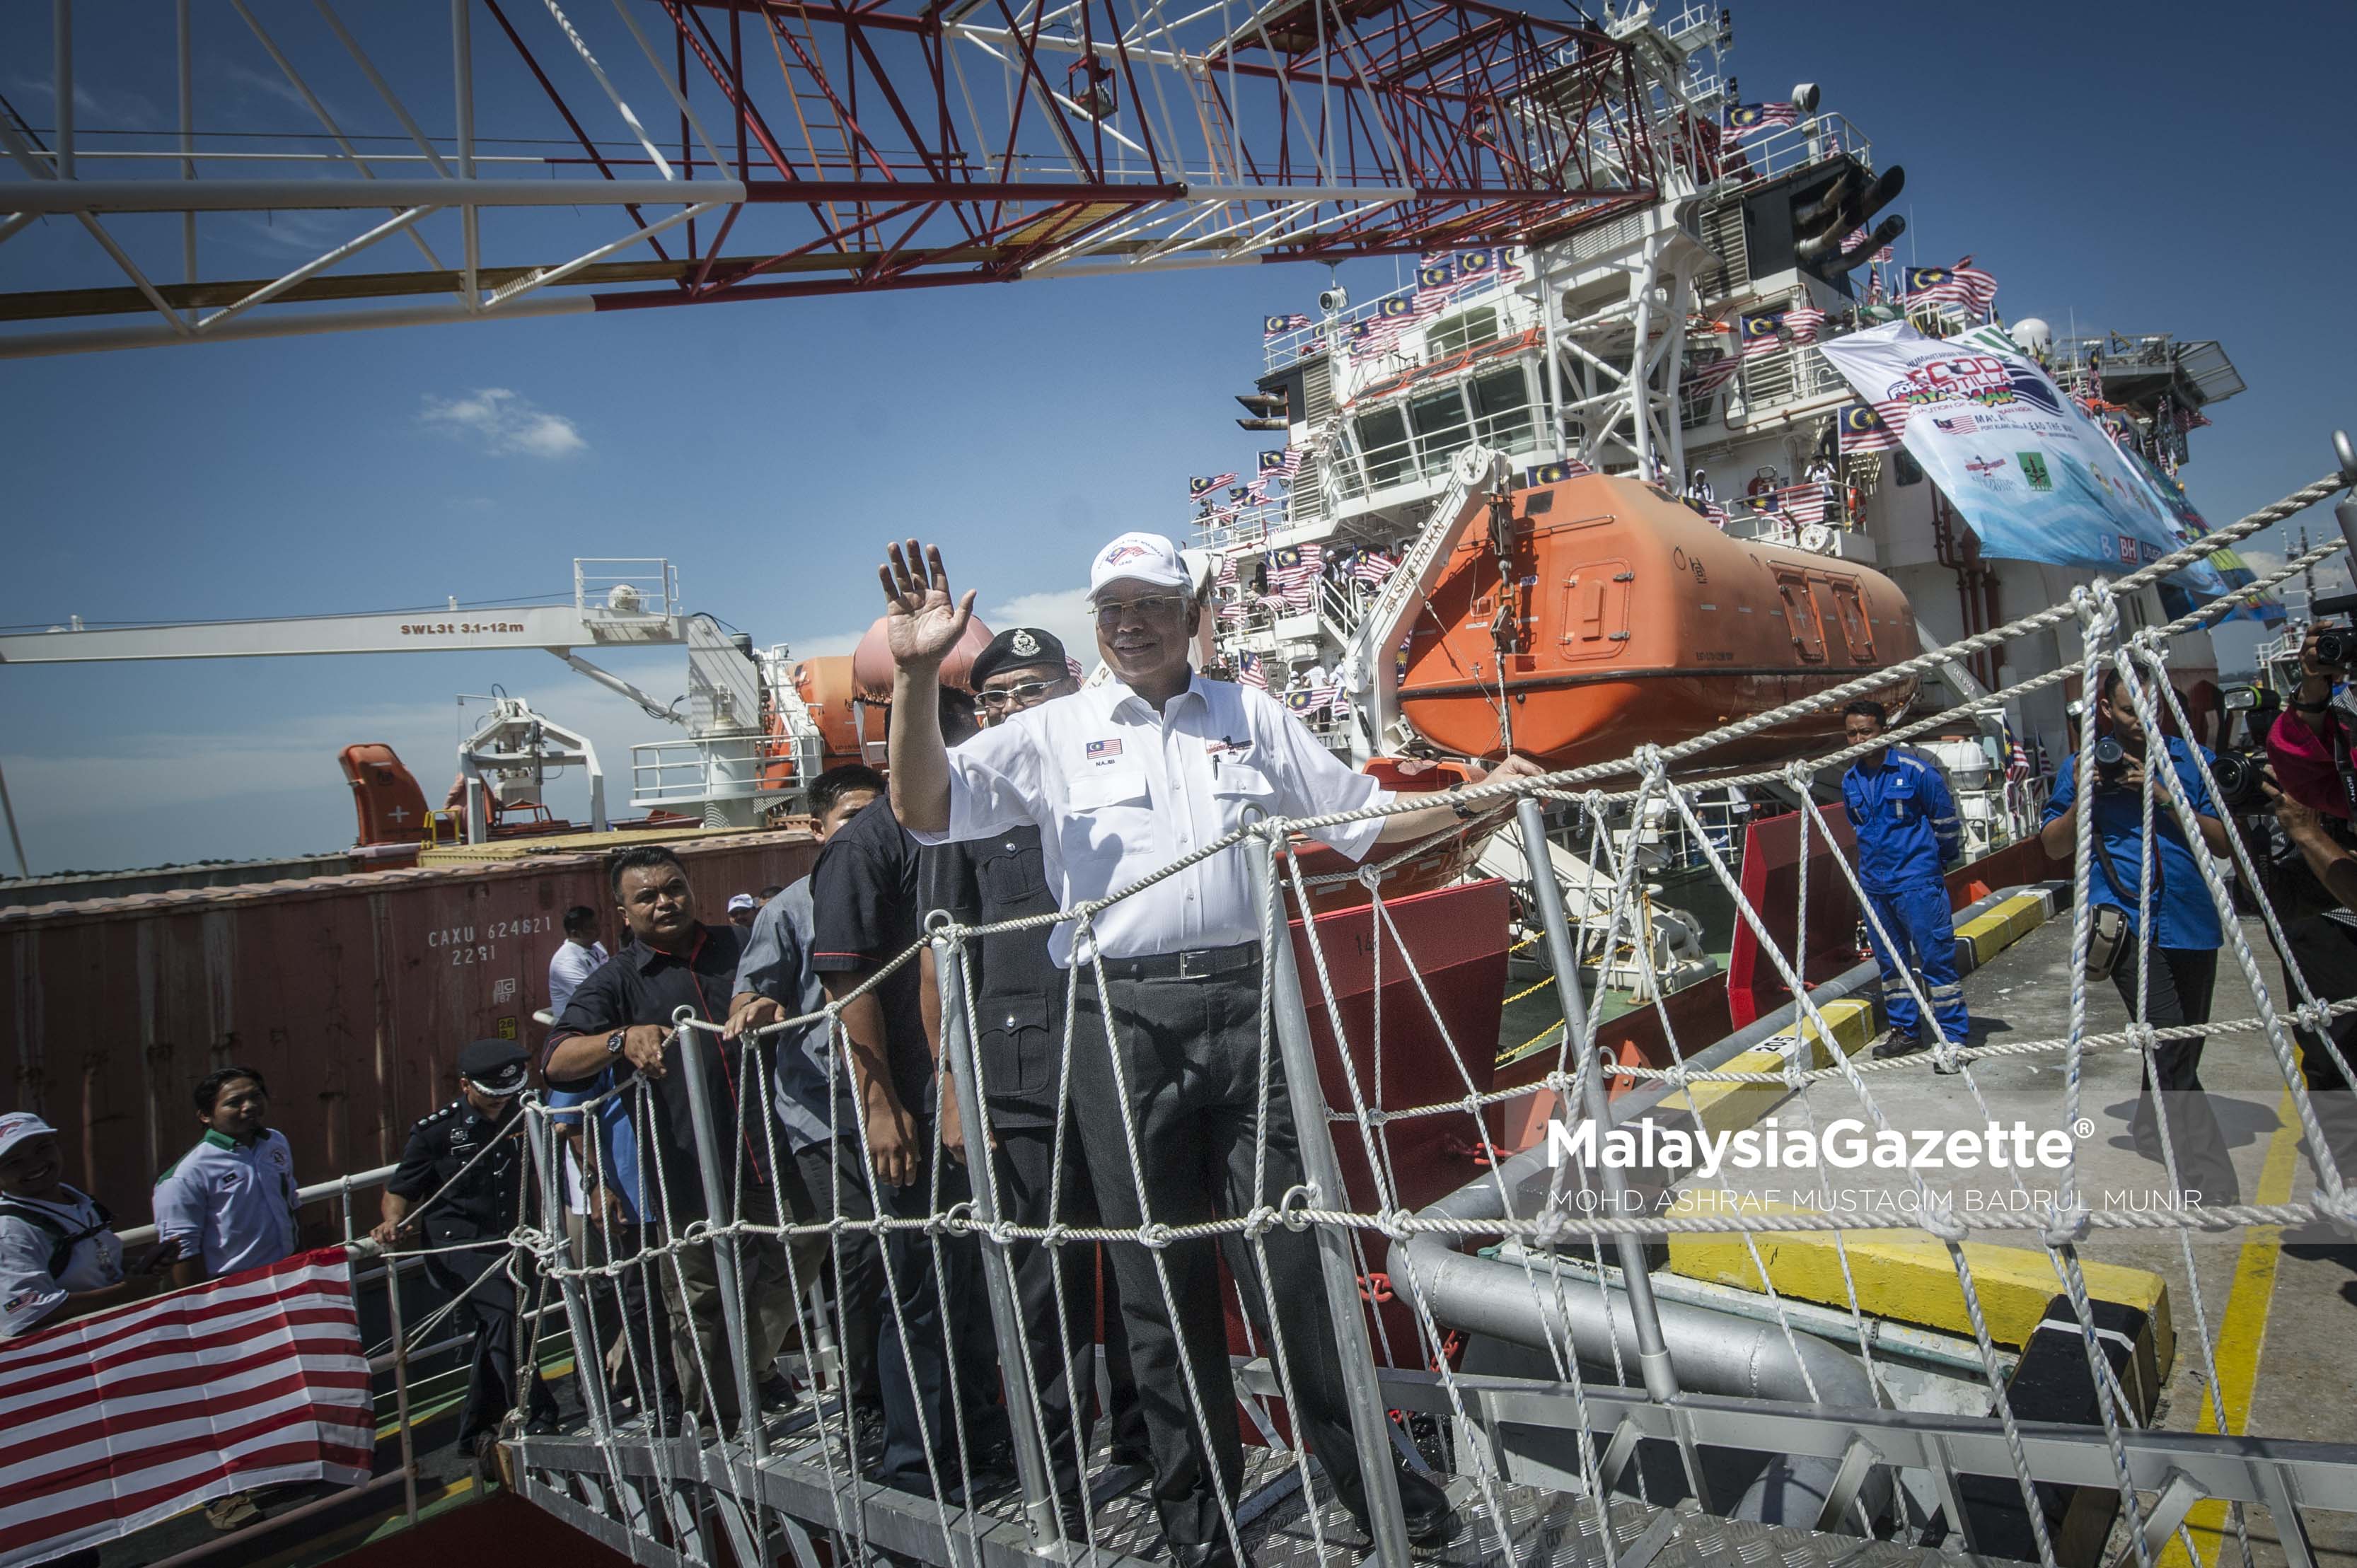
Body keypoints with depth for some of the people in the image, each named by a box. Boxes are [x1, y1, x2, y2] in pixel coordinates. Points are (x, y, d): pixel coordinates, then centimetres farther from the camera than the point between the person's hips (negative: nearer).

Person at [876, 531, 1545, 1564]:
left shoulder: (1252, 717, 14)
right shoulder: (1053, 733, 7)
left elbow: (1363, 819, 18)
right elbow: (927, 811, -4)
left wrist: (1476, 800, 5)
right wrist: (915, 677, -17)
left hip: (1245, 1004, 1)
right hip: (1124, 1022, -1)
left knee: (1294, 1242, 5)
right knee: (1160, 1267, 9)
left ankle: (1363, 1472, 26)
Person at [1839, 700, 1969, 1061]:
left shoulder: (1916, 769, -10)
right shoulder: (1850, 781, 8)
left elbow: (1946, 821, 0)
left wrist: (1935, 859, 11)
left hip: (1918, 882, -6)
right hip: (1874, 885, 6)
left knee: (1936, 959, -5)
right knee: (1890, 961, 12)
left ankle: (1954, 1037, 1)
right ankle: (1905, 1032, 23)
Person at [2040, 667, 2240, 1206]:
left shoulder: (2188, 758, 6)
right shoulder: (2082, 765, 3)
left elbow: (2223, 842, 0)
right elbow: (2054, 848, 6)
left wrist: (2164, 797, -13)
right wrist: (2082, 799, -10)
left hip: (2191, 922, 4)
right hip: (2127, 921, -3)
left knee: (2185, 1045, 15)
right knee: (2171, 1044, -16)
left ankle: (2152, 1130, 38)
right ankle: (2212, 1182, -14)